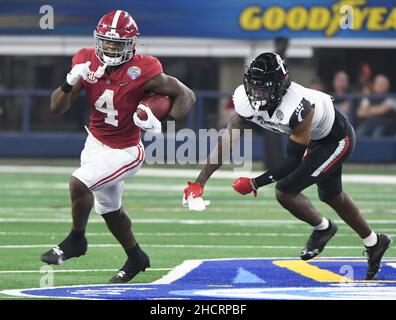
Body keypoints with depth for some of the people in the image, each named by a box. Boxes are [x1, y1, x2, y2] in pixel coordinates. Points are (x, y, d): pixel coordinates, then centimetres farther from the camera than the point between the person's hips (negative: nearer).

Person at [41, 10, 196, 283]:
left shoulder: (143, 72, -23)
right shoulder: (87, 63, -11)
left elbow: (186, 96, -12)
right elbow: (57, 108, -9)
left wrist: (163, 124, -27)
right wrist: (70, 83, -28)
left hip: (124, 152, -6)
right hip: (96, 143, 6)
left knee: (79, 183, -23)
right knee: (110, 209, 20)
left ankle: (76, 240, 1)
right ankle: (136, 258, 43)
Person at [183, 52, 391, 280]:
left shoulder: (297, 107, -41)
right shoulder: (247, 100, -23)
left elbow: (295, 161, -32)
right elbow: (227, 143, -18)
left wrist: (255, 184, -31)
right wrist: (199, 183, -23)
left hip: (337, 140, -8)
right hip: (313, 139, 8)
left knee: (285, 192, -15)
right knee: (332, 196, 24)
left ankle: (322, 228, 14)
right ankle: (375, 243, 46)